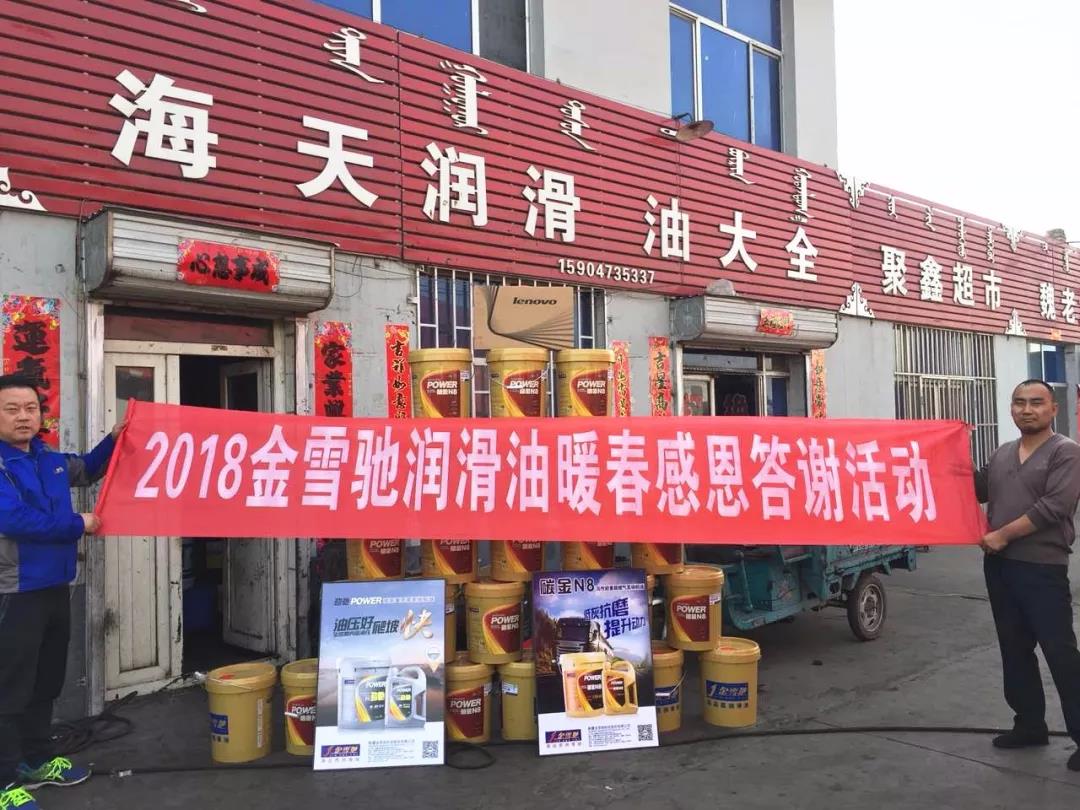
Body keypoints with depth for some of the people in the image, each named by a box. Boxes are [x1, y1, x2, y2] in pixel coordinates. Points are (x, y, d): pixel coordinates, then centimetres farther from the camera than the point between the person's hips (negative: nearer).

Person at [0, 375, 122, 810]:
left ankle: (37, 760, 34)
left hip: (54, 587, 8)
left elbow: (87, 470, 28)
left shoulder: (51, 459, 8)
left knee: (47, 682, 19)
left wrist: (113, 440, 14)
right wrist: (78, 525, -19)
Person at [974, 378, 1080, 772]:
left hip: (1042, 568, -7)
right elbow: (977, 490, 18)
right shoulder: (1001, 454, 15)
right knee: (1015, 649, 14)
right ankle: (1030, 724, 26)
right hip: (999, 565, 7)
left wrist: (1004, 534, -14)